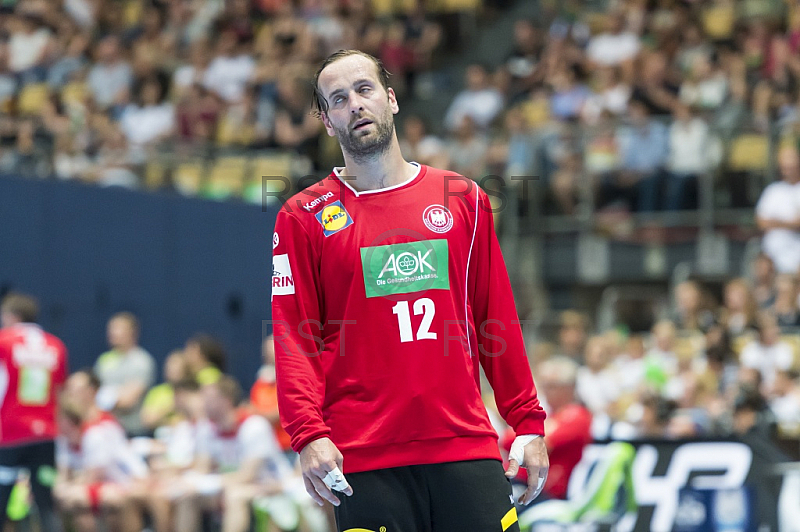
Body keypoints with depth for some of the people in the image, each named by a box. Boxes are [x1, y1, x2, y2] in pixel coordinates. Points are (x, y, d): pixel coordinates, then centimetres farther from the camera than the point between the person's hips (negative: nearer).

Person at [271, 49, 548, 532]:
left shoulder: (465, 199, 12)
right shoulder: (303, 217, 6)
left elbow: (498, 319, 13)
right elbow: (294, 336, -1)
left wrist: (529, 423, 8)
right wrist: (309, 434, -14)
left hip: (469, 448, 2)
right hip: (364, 463, -2)